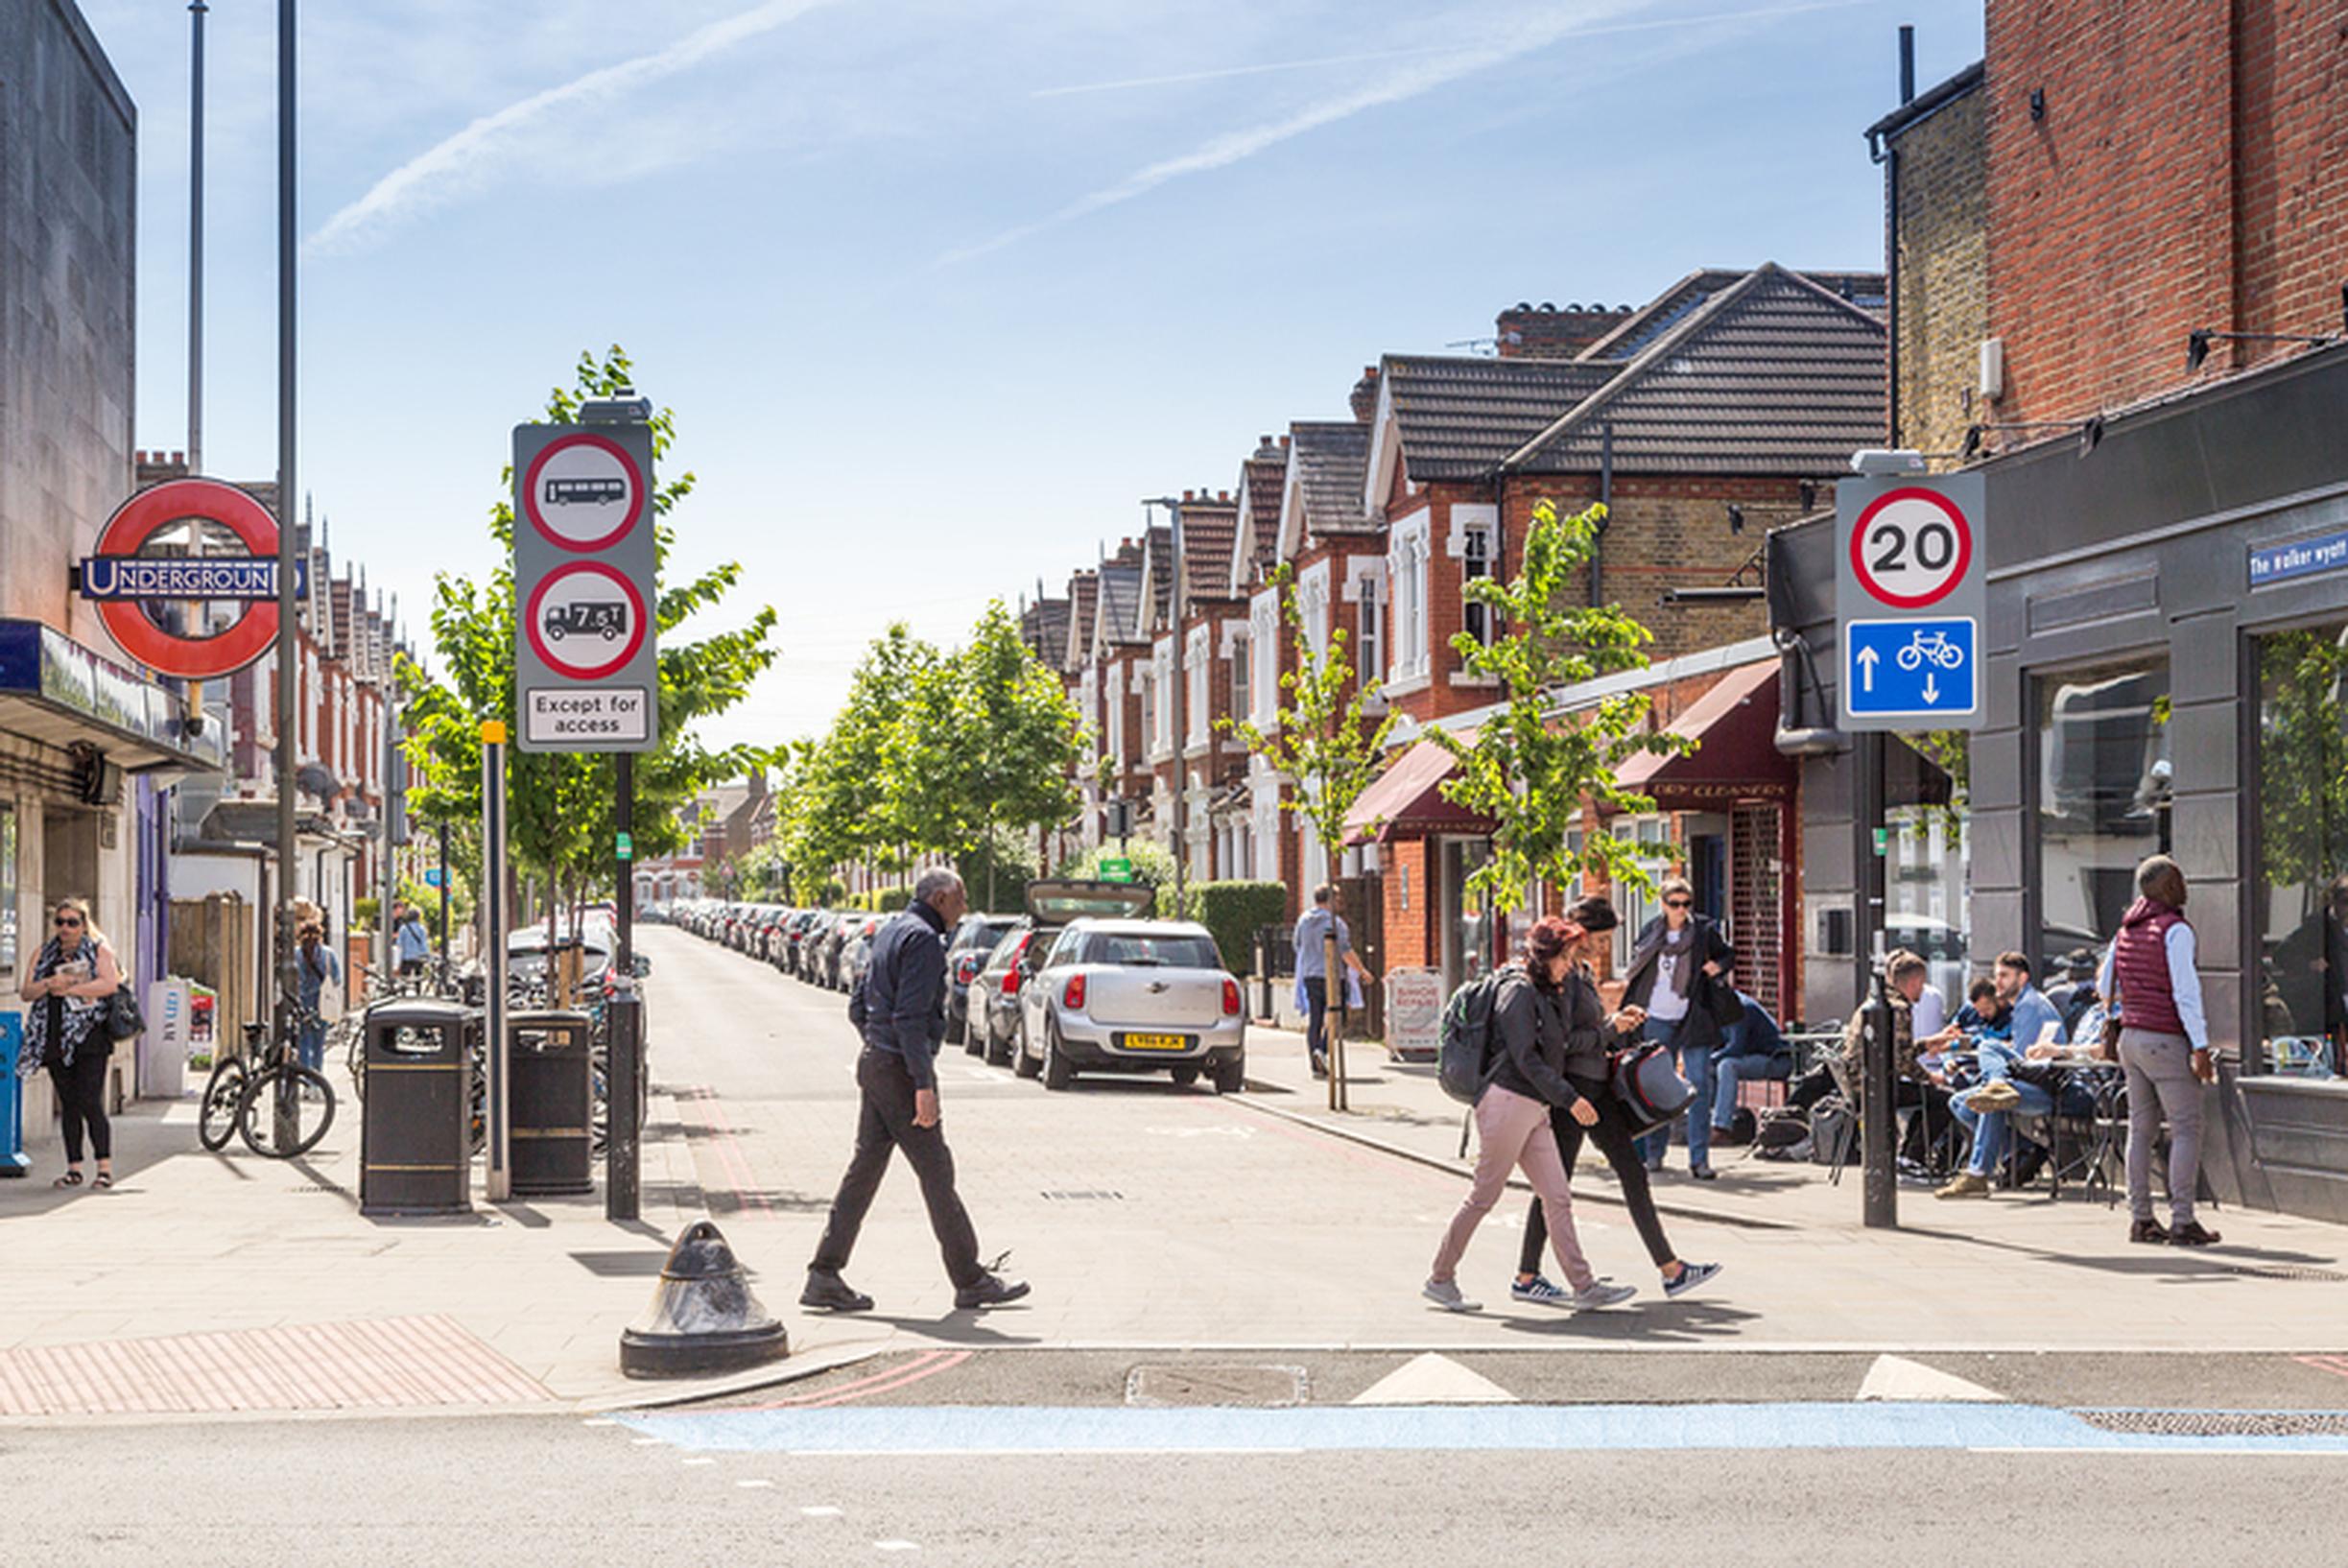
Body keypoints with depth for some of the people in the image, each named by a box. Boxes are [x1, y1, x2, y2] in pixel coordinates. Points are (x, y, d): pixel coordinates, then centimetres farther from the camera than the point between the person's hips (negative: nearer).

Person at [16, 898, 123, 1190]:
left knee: (90, 1103, -12)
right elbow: (26, 992, 10)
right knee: (68, 1105, 6)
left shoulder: (99, 949, 4)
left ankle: (105, 1168, -11)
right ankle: (74, 1168, 9)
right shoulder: (45, 953, 17)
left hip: (89, 1037, -5)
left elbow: (110, 983, -12)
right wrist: (49, 984, -10)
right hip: (54, 1039, 5)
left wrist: (69, 989, -11)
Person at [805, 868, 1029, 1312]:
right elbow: (910, 1017, -22)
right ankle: (970, 1280, 6)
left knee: (864, 1169, 8)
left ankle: (824, 1278, 6)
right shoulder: (923, 939, -14)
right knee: (936, 1172, -2)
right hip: (901, 1071, -9)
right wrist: (924, 1085, -23)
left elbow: (859, 1009, 21)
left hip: (873, 1062, 9)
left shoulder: (890, 932, 16)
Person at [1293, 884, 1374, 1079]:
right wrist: (1362, 971, -3)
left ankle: (1317, 1066, 6)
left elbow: (1298, 947, 15)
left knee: (1314, 1021, 7)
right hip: (1331, 975, -6)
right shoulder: (1334, 922, -11)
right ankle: (1323, 1050, -21)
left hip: (1310, 975, 6)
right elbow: (1345, 951, -13)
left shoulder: (1303, 921, 7)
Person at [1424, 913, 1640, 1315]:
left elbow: (1564, 1045, 16)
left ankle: (1584, 1286, 2)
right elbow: (1526, 1059, -16)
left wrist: (1611, 1027, 13)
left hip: (1534, 1109, 9)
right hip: (1507, 1101, -9)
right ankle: (1440, 1279, 7)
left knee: (1558, 1198, 3)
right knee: (1484, 1196, -3)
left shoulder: (1548, 994, 19)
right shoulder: (1518, 992, -10)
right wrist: (1569, 1098, -15)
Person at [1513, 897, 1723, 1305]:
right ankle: (1526, 1277, 8)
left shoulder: (1582, 971, 15)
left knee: (1633, 1174, 8)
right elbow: (1562, 1041, -23)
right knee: (1556, 1184, -2)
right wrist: (1608, 1032, -13)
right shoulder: (1560, 975, -16)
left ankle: (1671, 1269, 10)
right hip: (1571, 1086, -10)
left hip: (1596, 1087, 10)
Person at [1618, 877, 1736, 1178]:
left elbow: (1729, 954, 12)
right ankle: (1654, 1152, 19)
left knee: (1699, 1086, -6)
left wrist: (1719, 967, -8)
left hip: (1693, 1022, -2)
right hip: (1657, 1021, 2)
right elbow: (1637, 960, 21)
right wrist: (1629, 980, 5)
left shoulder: (1704, 931, -1)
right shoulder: (1652, 932, 4)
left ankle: (1699, 1159, -3)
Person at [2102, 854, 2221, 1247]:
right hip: (2166, 1039, -8)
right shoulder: (2175, 929, -12)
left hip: (2131, 1036, 8)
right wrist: (2200, 1047, -18)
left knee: (2141, 1128, 10)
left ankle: (2140, 1218, 11)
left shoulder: (2127, 928, 11)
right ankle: (2182, 1221, -8)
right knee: (2186, 1129, -4)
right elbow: (2185, 991, -17)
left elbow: (2106, 984, 20)